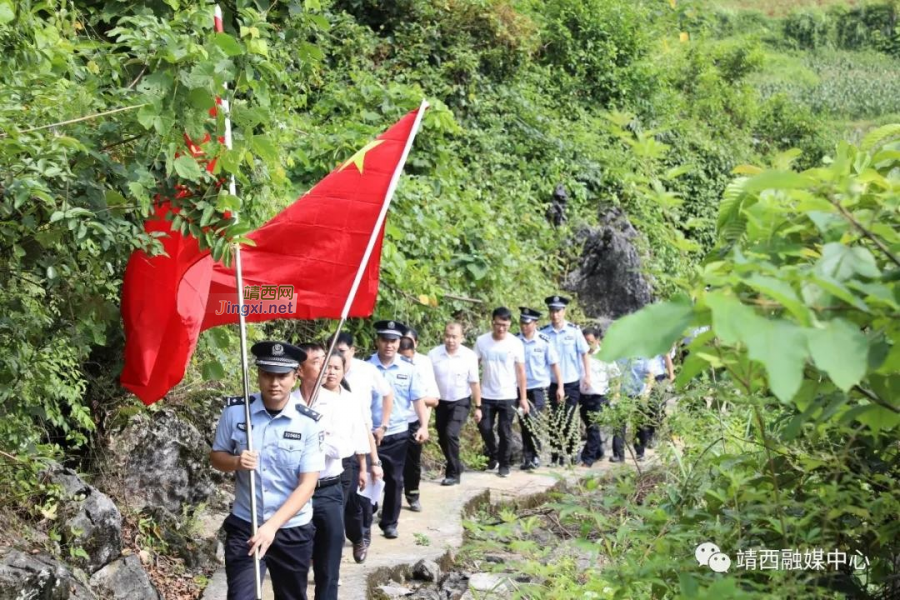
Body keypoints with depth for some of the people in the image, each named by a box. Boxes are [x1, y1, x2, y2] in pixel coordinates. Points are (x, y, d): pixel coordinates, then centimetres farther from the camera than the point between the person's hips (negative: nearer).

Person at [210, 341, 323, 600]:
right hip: (244, 527, 0)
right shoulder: (235, 411, -8)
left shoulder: (308, 423, -12)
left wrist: (272, 526, -24)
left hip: (293, 531, 0)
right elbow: (216, 457, 4)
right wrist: (235, 462, -20)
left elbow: (307, 484, -14)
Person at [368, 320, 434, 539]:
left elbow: (418, 399, 4)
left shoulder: (408, 369, 1)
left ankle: (390, 523, 24)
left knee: (394, 480, 11)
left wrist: (423, 425, -6)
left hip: (398, 434, 2)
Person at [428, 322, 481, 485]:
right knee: (442, 438, 12)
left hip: (461, 402, -3)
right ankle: (455, 466, 36)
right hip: (441, 402, 3)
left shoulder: (469, 356, -13)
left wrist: (478, 407, -5)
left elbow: (474, 383, -6)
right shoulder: (433, 354, -10)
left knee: (451, 434, -20)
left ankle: (453, 473, -8)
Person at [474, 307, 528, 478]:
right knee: (485, 428, 3)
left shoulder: (516, 343, -7)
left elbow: (521, 372, -3)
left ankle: (504, 464, 18)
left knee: (505, 432, 2)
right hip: (486, 396, 1)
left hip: (508, 396, -1)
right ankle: (493, 455, 29)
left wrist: (523, 398, -5)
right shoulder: (481, 341, -5)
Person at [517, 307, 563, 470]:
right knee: (523, 423, 7)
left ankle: (534, 456, 1)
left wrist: (559, 387, -2)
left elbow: (554, 364, -1)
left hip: (538, 387, -3)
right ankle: (526, 455, 18)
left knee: (533, 421, -11)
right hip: (519, 388, 3)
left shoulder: (544, 341, -6)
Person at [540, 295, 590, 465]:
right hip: (552, 383, 1)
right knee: (554, 419, 4)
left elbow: (584, 354, 2)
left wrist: (587, 375, -3)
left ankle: (571, 452, 14)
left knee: (569, 419, 2)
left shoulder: (574, 330, -4)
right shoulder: (544, 333, -2)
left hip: (572, 383, -1)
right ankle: (556, 453, 13)